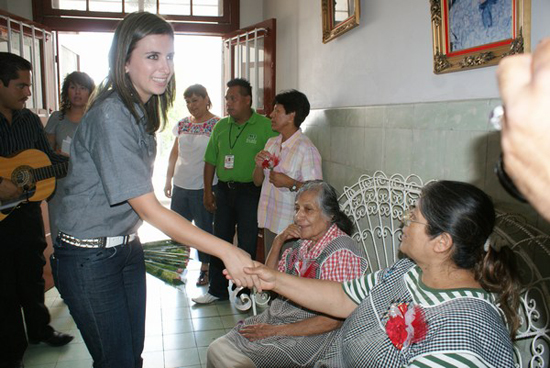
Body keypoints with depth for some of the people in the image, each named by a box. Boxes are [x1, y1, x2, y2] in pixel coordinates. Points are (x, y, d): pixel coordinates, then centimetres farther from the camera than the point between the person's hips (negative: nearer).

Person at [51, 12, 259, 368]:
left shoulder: (142, 111, 6)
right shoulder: (110, 115, -23)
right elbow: (149, 208, -28)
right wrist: (226, 251, -30)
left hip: (127, 248, 8)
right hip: (90, 258, -8)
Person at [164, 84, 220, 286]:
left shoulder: (217, 124, -7)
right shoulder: (182, 124, 10)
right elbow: (174, 154, 16)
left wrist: (215, 187, -11)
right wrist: (168, 180, 13)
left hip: (204, 186, -5)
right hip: (181, 185, 5)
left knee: (204, 227, 5)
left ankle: (205, 268, 20)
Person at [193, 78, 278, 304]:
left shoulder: (265, 126, -8)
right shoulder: (221, 126, 8)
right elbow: (210, 161, 13)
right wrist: (208, 191, 9)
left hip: (250, 192, -5)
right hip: (224, 190, 5)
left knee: (247, 245, 4)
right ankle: (217, 290, 27)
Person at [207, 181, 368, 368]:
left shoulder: (341, 252, -19)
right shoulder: (302, 243, 6)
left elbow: (333, 320, -21)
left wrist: (276, 331, -17)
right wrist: (278, 242, -1)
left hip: (309, 336, -7)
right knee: (217, 348, -3)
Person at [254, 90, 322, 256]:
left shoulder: (306, 149, -16)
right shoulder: (271, 143, 9)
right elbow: (258, 181, 15)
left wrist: (290, 183, -27)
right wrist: (259, 165, -4)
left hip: (290, 226, -7)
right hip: (270, 223, 7)